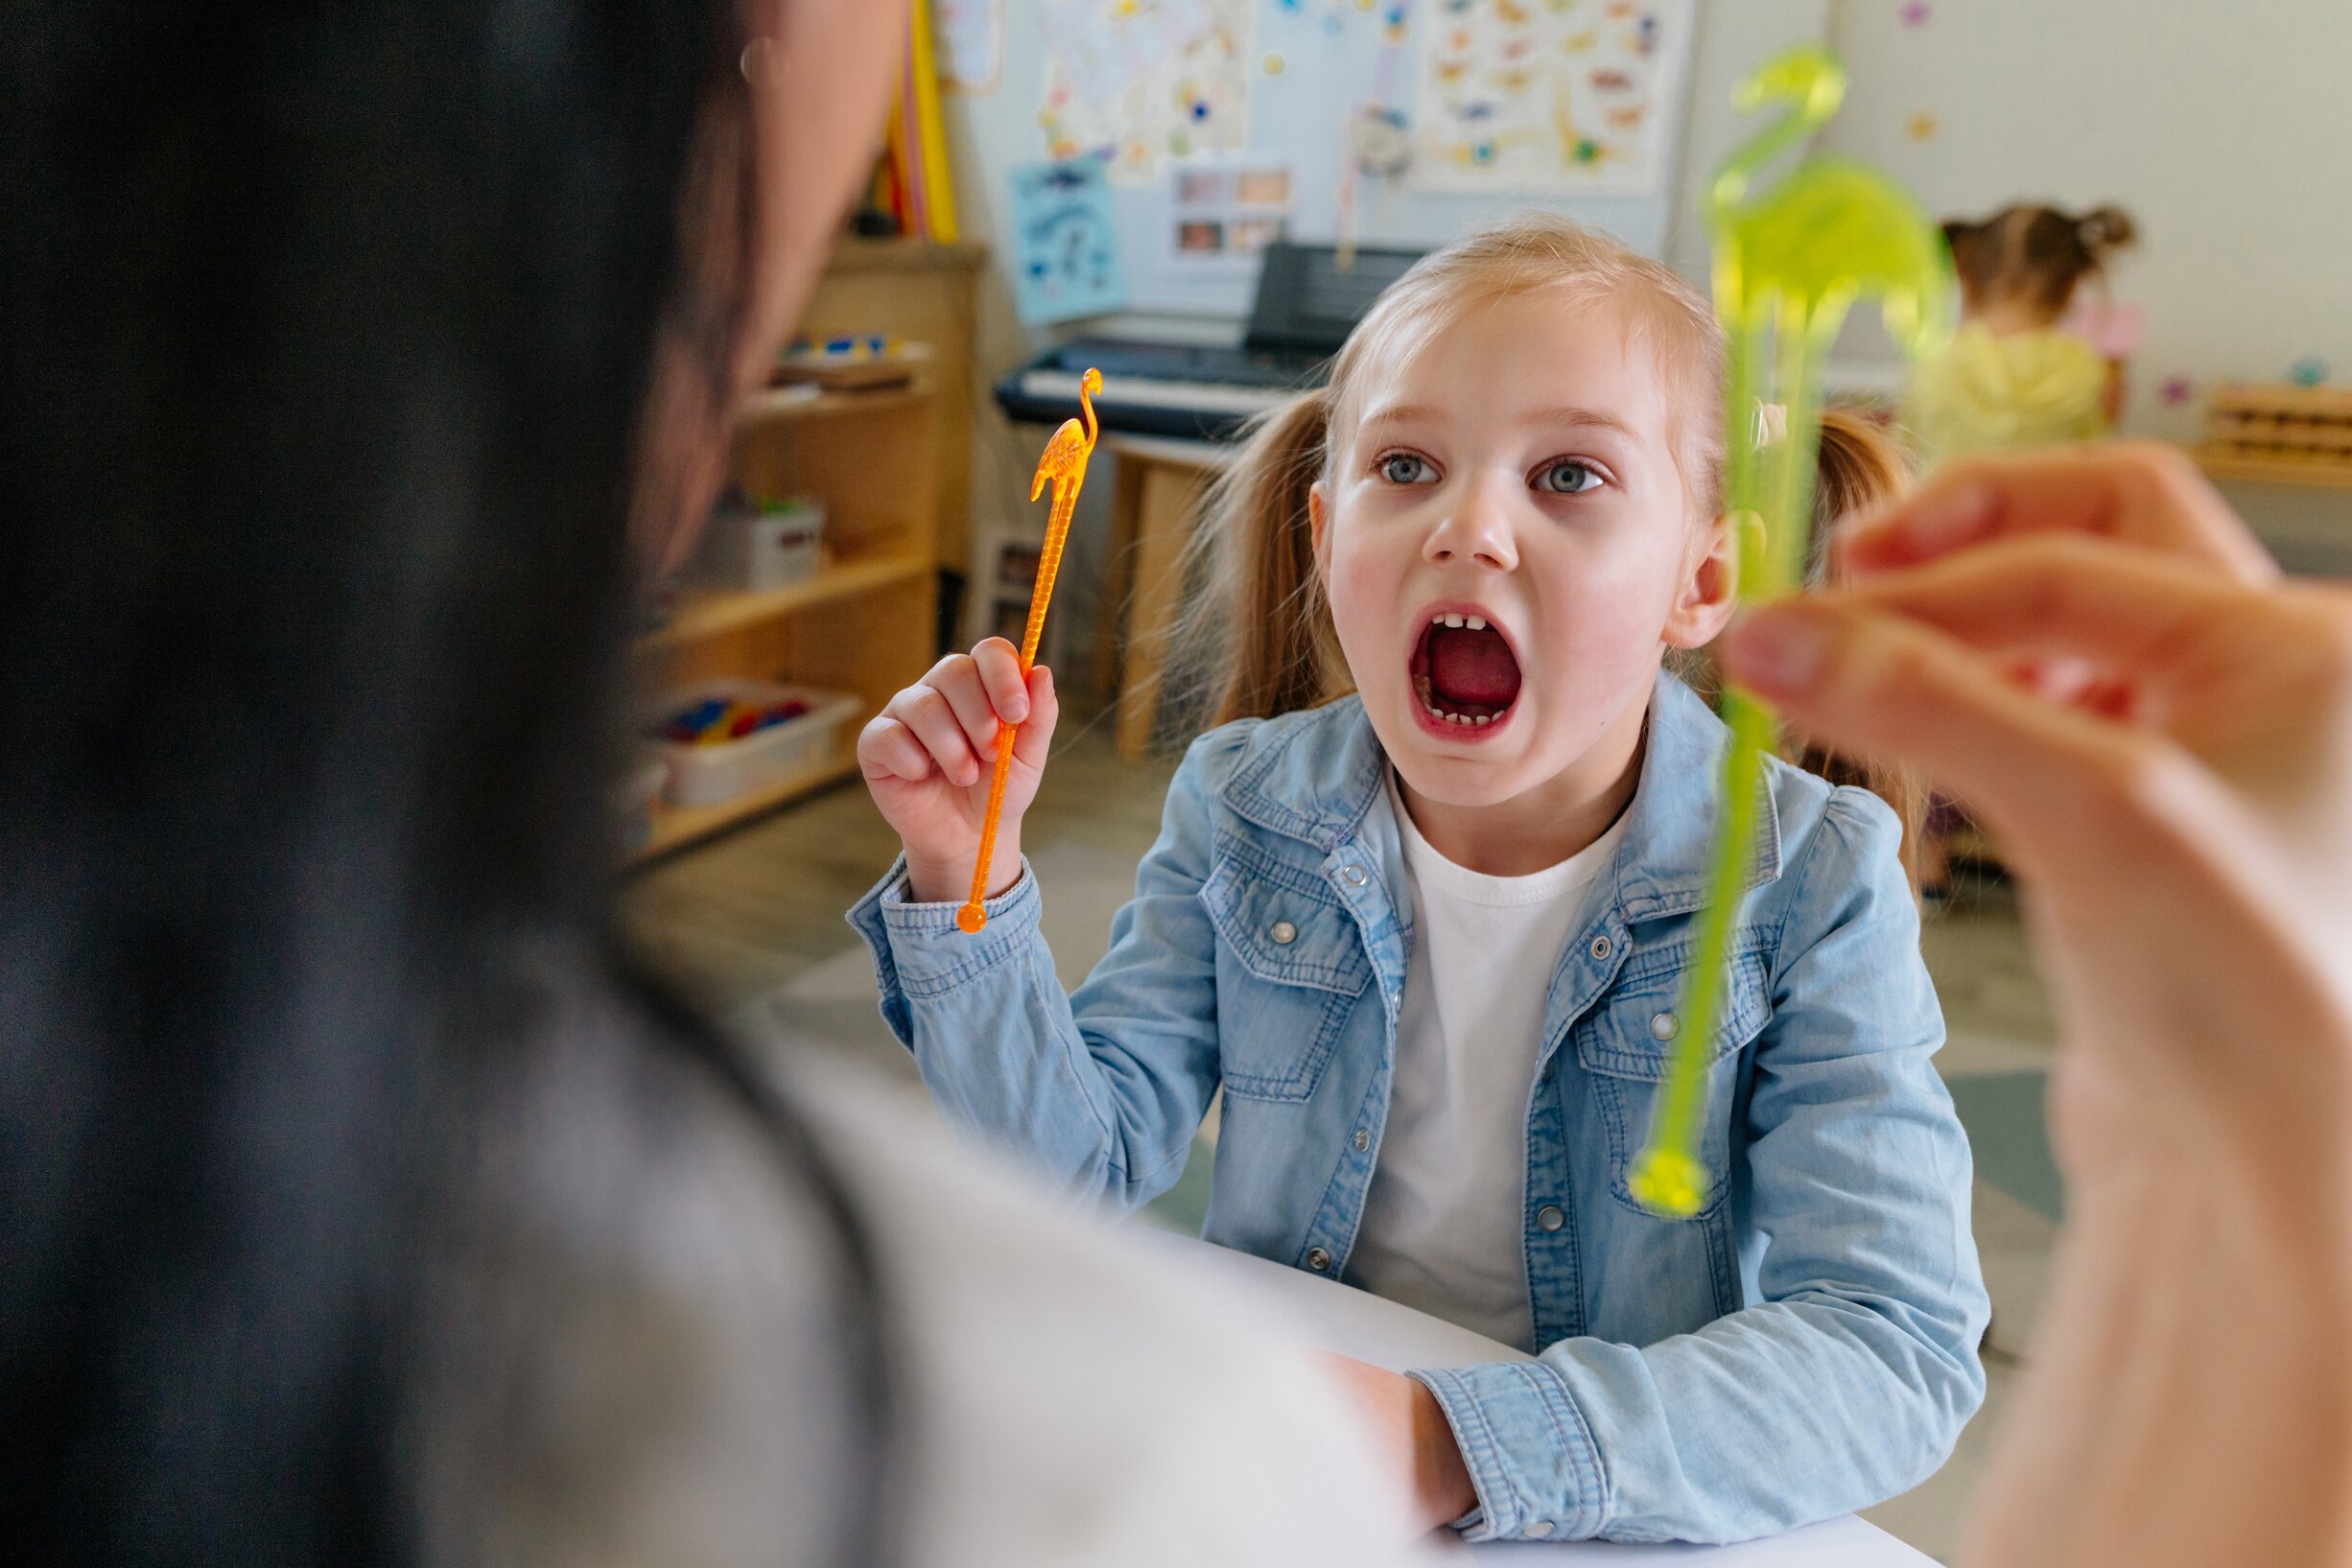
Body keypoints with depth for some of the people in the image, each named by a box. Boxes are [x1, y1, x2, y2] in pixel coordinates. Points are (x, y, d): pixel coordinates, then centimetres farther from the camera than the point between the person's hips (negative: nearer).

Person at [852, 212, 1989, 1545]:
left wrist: (1462, 1446, -30)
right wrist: (968, 883, -18)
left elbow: (1899, 1348, -19)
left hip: (1631, 1519, -1)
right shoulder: (1245, 812, -5)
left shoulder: (1807, 886, -13)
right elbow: (1083, 1169, -4)